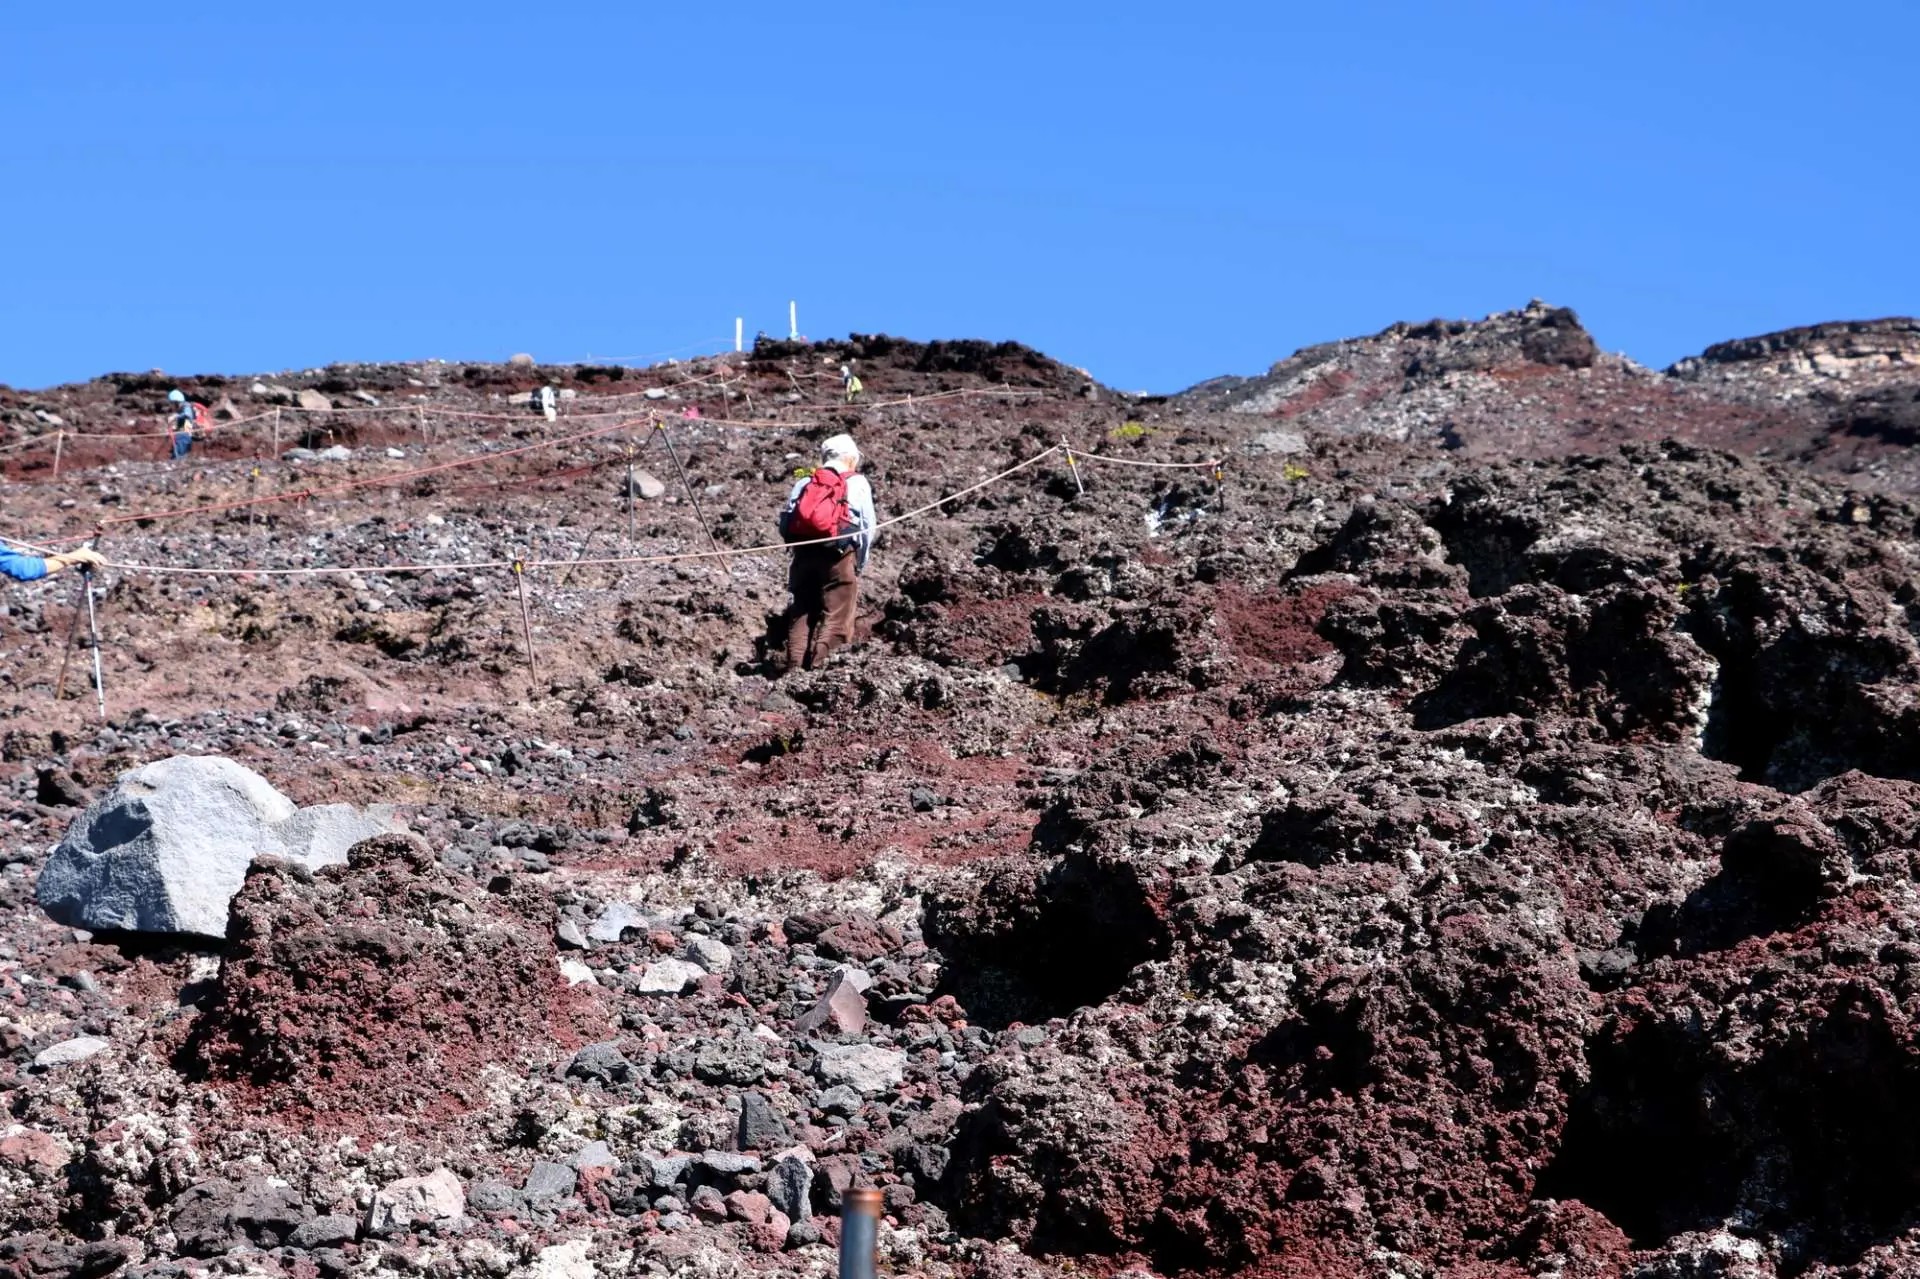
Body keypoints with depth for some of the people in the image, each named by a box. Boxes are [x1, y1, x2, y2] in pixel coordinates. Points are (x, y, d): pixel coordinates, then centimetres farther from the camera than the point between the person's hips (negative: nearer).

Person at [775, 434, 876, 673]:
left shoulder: (804, 483, 16)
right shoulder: (858, 483, 8)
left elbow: (784, 524, 9)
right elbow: (868, 526, 4)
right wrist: (860, 564, 12)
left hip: (803, 555, 4)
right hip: (839, 555, -4)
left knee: (801, 611, 12)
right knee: (835, 615, -1)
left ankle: (792, 661, -1)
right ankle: (817, 662, -16)